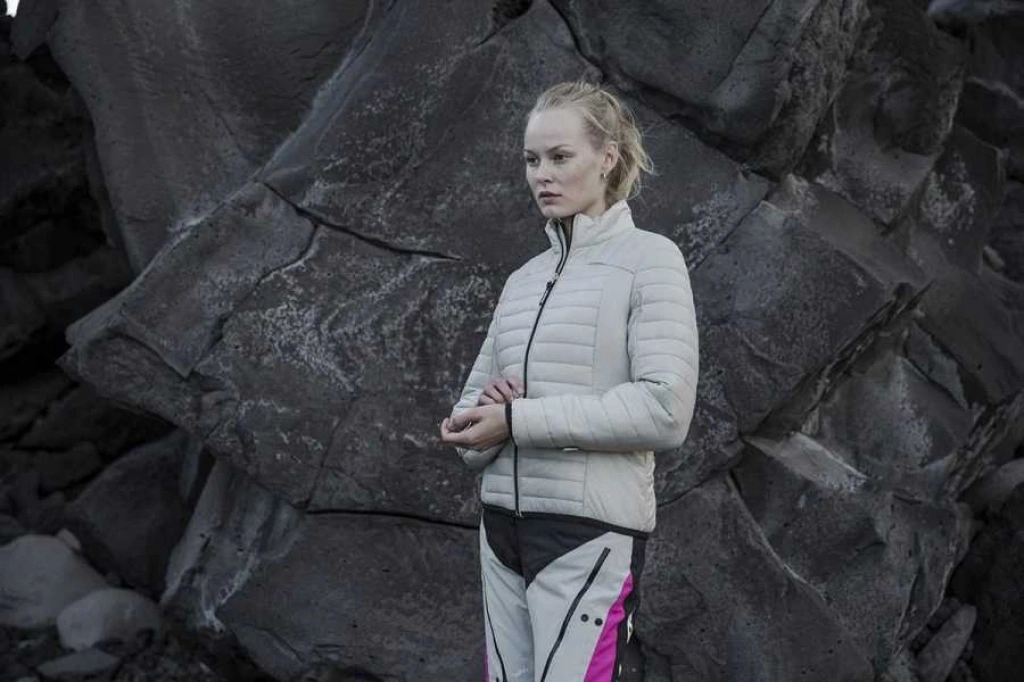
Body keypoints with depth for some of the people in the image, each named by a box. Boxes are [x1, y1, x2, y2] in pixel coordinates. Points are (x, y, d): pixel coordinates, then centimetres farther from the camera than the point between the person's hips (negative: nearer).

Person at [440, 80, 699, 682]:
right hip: (504, 526, 6)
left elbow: (665, 410, -15)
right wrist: (476, 427, -10)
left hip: (589, 531, -6)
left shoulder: (649, 258, -3)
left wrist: (519, 420, -13)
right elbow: (475, 401, 15)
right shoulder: (522, 279, 15)